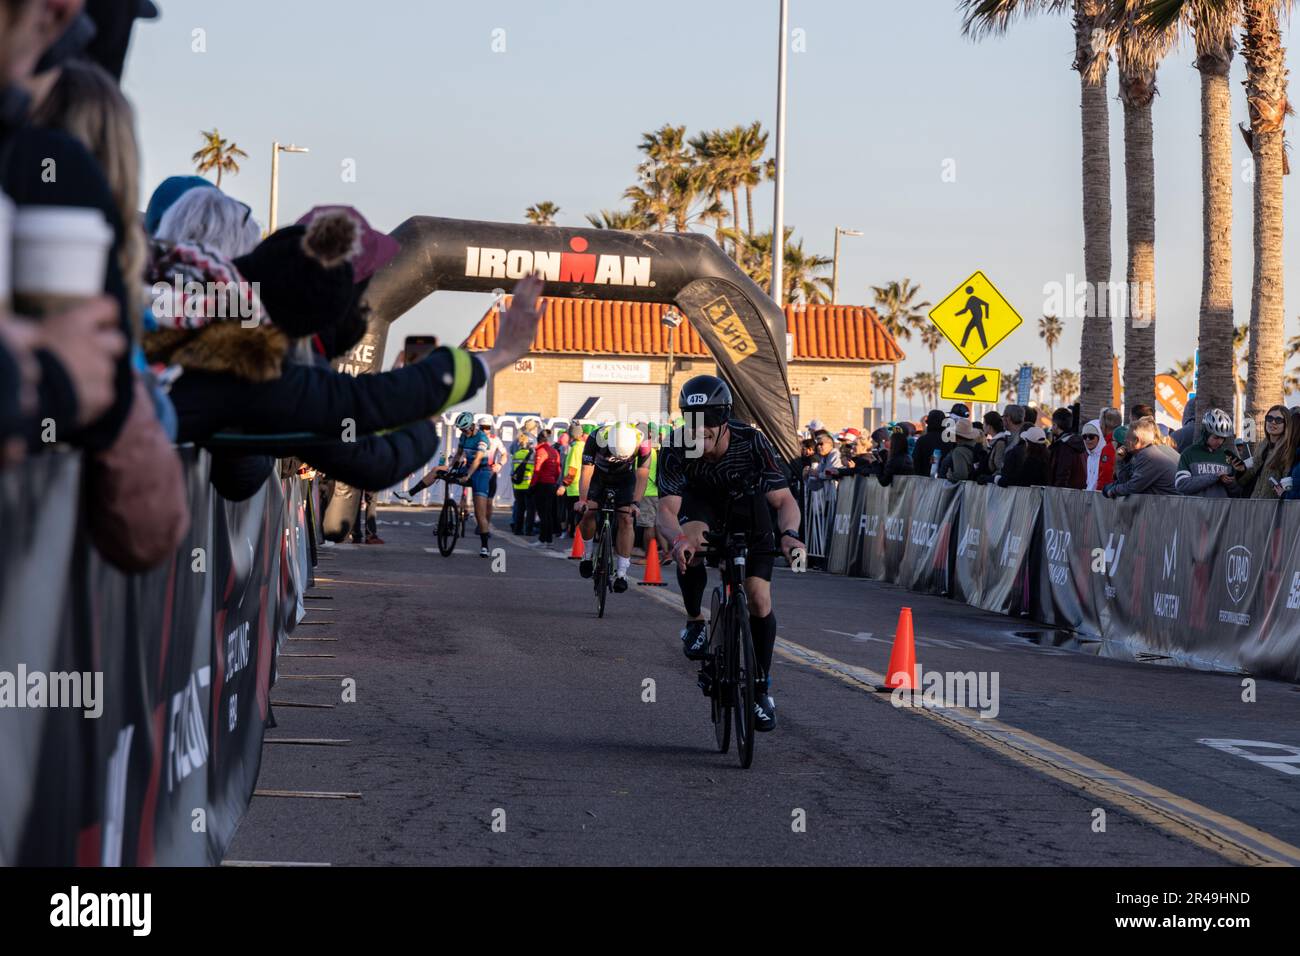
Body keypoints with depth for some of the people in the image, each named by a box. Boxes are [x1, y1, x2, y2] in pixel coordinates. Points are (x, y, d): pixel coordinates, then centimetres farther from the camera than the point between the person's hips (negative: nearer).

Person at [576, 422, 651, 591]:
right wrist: (582, 500, -43)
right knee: (587, 512, -17)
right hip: (599, 476, 0)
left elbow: (642, 475, -31)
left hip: (625, 478, 0)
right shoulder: (596, 438, -35)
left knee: (626, 519, -15)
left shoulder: (642, 441, -34)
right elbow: (586, 471, -33)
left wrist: (635, 503, -40)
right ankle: (588, 553, 9)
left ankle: (622, 573, -12)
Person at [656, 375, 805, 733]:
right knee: (690, 545, -36)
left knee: (759, 599, -12)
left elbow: (784, 500, -33)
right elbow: (667, 509, -36)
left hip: (748, 509, 0)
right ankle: (695, 623, -10)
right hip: (702, 502, 0)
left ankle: (762, 686, 7)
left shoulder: (751, 442, -33)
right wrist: (679, 538, -58)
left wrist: (787, 533, -54)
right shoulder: (677, 449, -31)